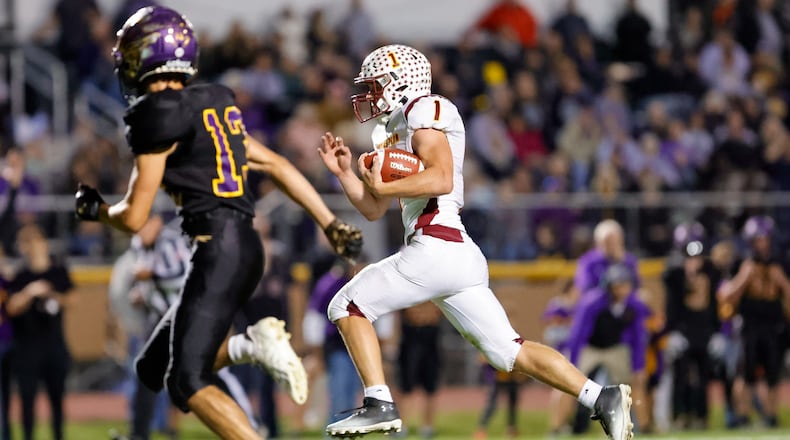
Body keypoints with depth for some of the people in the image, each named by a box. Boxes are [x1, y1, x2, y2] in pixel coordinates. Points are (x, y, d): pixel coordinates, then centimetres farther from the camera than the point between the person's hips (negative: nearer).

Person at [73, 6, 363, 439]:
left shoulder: (157, 116, -8)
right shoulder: (212, 108, 18)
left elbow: (134, 217, -5)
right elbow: (278, 166, 20)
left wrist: (94, 209, 16)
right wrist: (331, 224, 23)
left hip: (219, 250, -9)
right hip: (243, 246, 9)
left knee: (187, 381, -13)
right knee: (153, 369, 14)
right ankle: (251, 346, -2)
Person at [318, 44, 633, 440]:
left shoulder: (424, 111, -1)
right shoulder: (391, 133, 27)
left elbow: (441, 178, -17)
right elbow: (373, 210, 29)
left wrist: (381, 186, -12)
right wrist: (343, 172, 19)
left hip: (436, 249, -9)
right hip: (462, 258, 9)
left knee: (347, 307, 0)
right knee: (509, 351, 3)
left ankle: (379, 403, -7)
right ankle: (603, 398, -5)